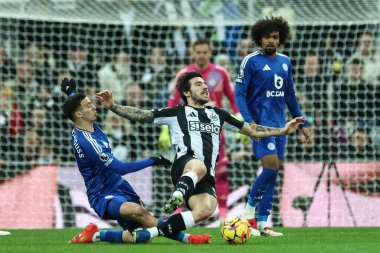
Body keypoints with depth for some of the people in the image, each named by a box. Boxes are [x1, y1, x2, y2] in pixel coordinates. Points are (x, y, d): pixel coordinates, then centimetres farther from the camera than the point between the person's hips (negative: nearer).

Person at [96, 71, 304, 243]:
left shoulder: (218, 115, 30)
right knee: (199, 166, -43)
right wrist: (112, 106, -1)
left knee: (205, 209, -32)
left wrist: (284, 130, 30)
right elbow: (142, 116, 12)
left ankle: (149, 233, -35)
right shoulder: (177, 113, 17)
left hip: (206, 178, 3)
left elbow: (252, 131, 36)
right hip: (184, 166, -3)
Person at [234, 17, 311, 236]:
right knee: (271, 166, -19)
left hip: (279, 125, 6)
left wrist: (302, 124, 19)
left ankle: (262, 222, 8)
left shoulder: (285, 62, 12)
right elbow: (239, 93, -10)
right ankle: (249, 210, -2)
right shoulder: (251, 61, -7)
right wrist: (250, 121, -22)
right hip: (261, 124, -6)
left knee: (274, 171, 4)